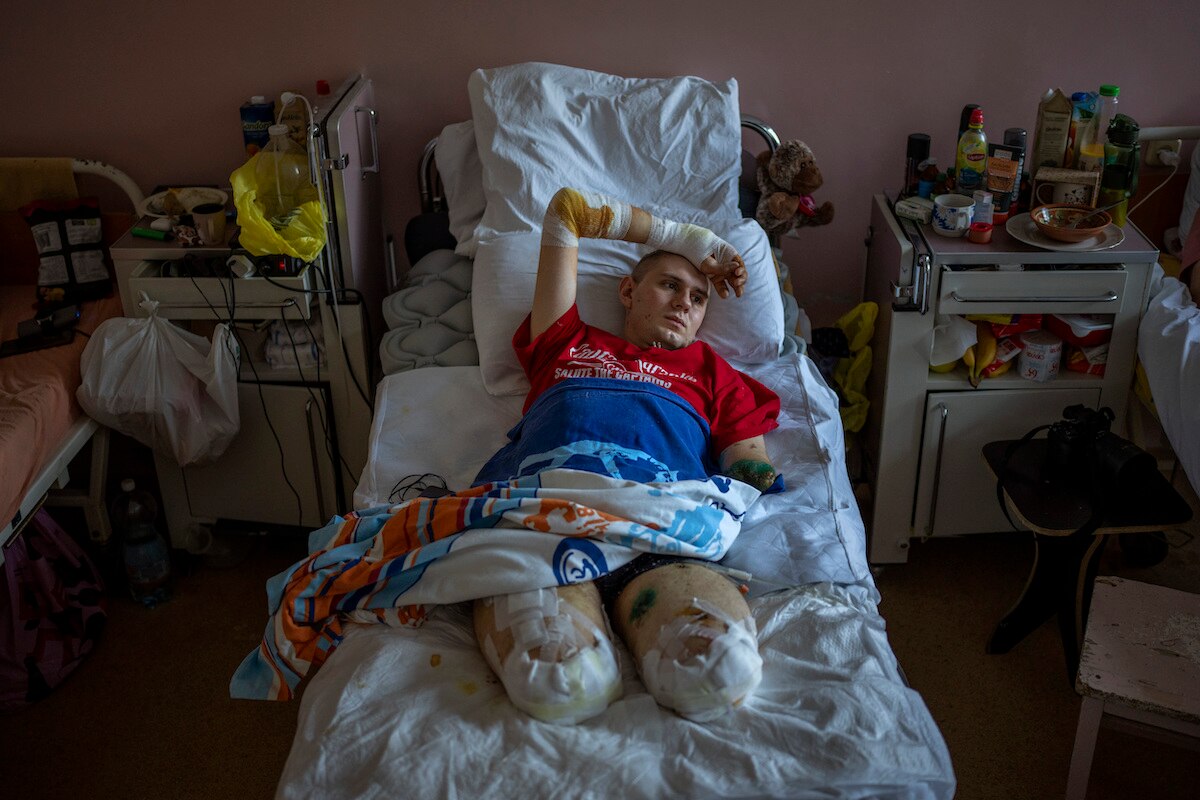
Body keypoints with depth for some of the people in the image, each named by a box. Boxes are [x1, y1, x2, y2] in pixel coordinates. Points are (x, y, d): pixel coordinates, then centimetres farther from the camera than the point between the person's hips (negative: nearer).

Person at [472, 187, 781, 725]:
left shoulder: (710, 370, 35)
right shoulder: (567, 344, 33)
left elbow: (753, 470, 21)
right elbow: (566, 208, 37)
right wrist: (686, 238, 42)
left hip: (656, 533, 2)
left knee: (723, 670, -34)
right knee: (559, 683, -36)